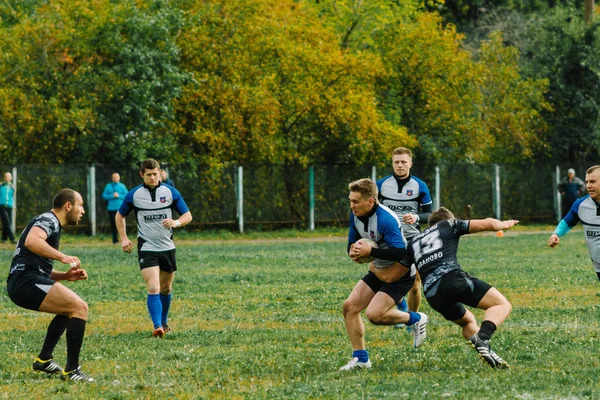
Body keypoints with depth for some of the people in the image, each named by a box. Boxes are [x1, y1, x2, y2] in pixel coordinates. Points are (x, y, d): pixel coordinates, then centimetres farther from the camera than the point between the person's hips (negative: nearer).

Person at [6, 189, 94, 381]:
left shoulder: (51, 223, 27)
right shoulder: (48, 220, -4)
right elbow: (31, 241, -27)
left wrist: (66, 276, 15)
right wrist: (63, 257, -28)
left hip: (20, 283, 11)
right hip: (26, 280, -11)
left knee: (70, 308, 27)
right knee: (79, 308, -16)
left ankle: (44, 359, 26)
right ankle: (72, 371, -17)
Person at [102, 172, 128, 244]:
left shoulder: (122, 186, 7)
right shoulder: (108, 186, 8)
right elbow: (104, 195, 4)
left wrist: (119, 196, -11)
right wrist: (112, 196, -10)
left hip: (120, 208, -1)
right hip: (111, 208, 1)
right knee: (113, 224, 1)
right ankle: (115, 240, 7)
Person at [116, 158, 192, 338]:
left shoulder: (170, 192, -2)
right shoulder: (134, 194, -2)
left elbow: (187, 215, 2)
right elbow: (120, 215, 14)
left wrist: (176, 222, -20)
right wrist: (123, 238, 2)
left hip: (167, 247, 2)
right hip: (147, 248, -2)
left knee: (166, 288, 15)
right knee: (153, 288, -18)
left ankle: (164, 321, 36)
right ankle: (157, 327, -23)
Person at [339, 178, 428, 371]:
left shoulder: (385, 219, -28)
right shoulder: (355, 216, -2)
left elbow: (400, 252, -33)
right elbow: (352, 244, 11)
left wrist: (370, 251, -31)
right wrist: (355, 252, -14)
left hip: (399, 273, -9)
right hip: (379, 271, 9)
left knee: (374, 314, -21)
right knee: (350, 306, -2)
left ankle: (415, 319, 5)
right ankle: (360, 358, 7)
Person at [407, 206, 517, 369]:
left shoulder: (413, 242, 31)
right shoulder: (449, 225, 21)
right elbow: (489, 224, 19)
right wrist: (504, 224, 39)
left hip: (431, 294, 5)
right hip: (453, 278, -5)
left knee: (468, 321, 29)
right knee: (503, 305, -4)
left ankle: (485, 352, -1)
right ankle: (482, 339, -34)